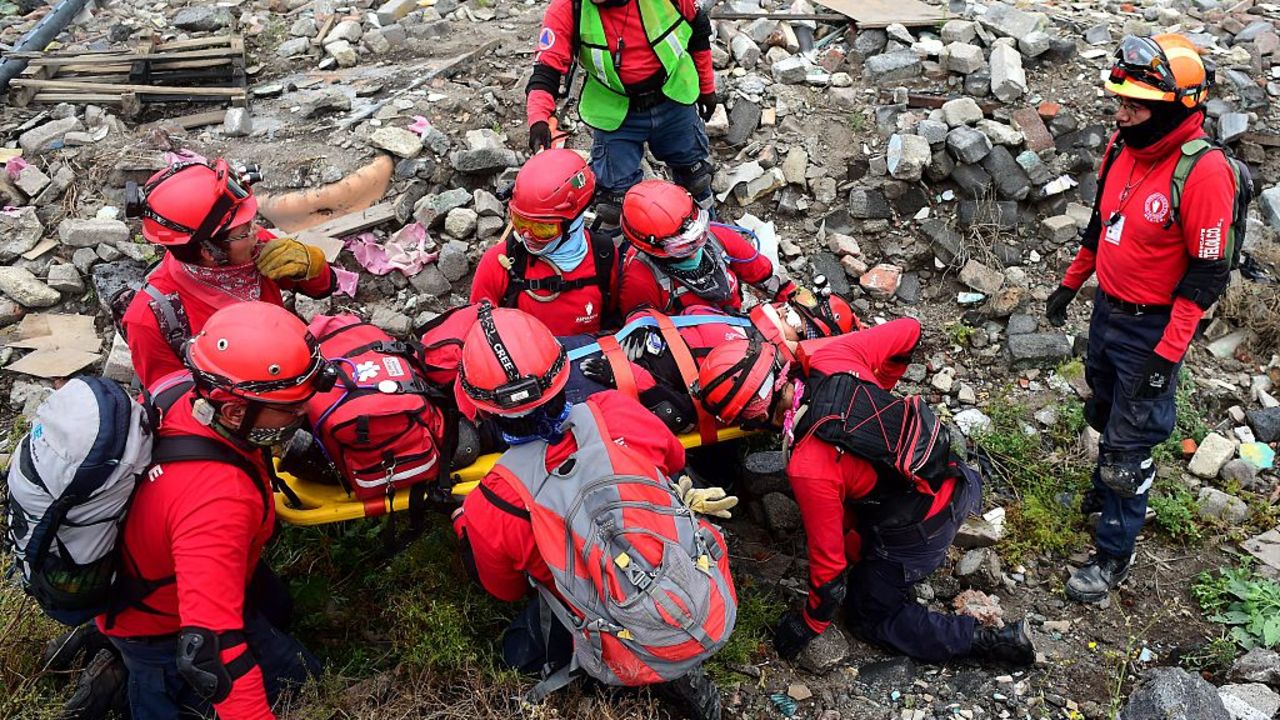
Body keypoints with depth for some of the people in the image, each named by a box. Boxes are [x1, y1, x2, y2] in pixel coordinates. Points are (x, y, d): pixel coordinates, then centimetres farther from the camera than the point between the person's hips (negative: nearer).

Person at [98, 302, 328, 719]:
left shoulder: (178, 389, -23)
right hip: (158, 625, -7)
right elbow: (212, 647, -45)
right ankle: (148, 679, 8)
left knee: (275, 605, 29)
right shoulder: (219, 499, -45)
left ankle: (117, 632, 23)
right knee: (298, 678, 7)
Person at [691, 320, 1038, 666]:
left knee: (871, 616, 17)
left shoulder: (808, 470, -32)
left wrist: (809, 624, -2)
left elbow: (828, 559, -21)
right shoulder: (831, 357, -19)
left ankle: (990, 642, 7)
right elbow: (908, 330, -2)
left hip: (916, 537, -7)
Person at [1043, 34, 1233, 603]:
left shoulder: (1203, 173, -25)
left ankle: (1113, 556, 18)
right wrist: (1071, 282, 20)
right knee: (1105, 417, 26)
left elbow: (1206, 275, -21)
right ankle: (1105, 490, 51)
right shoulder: (1124, 148, -2)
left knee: (1130, 443, 3)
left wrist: (1166, 355, -21)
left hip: (1152, 329, -7)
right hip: (1107, 310, 7)